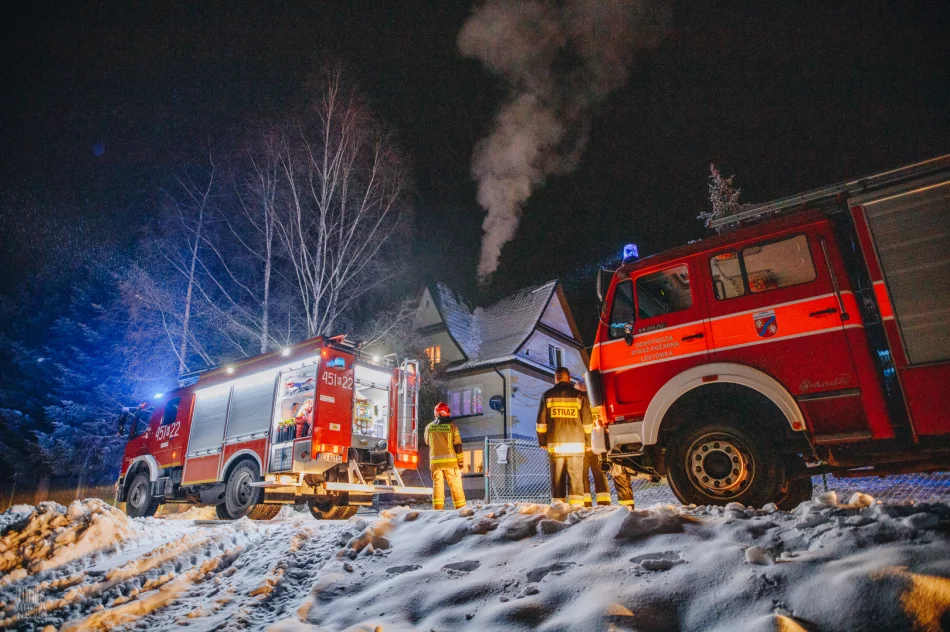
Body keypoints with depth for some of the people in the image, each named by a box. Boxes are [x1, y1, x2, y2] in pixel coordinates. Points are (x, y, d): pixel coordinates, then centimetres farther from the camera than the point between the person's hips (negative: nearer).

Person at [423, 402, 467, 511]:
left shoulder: (429, 427, 2)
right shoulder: (452, 426, -6)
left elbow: (426, 442, 19)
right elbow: (458, 445, -6)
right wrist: (460, 461, 0)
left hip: (435, 461, 2)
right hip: (450, 460, -2)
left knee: (437, 484, 8)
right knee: (456, 485, 5)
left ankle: (437, 508, 5)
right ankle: (461, 508, 6)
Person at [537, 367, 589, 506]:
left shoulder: (548, 395, 5)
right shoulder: (579, 395, 4)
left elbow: (541, 422, 5)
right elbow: (587, 421, 4)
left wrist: (542, 442, 13)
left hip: (555, 444, 1)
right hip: (576, 444, 0)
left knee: (557, 478, 7)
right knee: (576, 478, 3)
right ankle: (577, 505, -4)